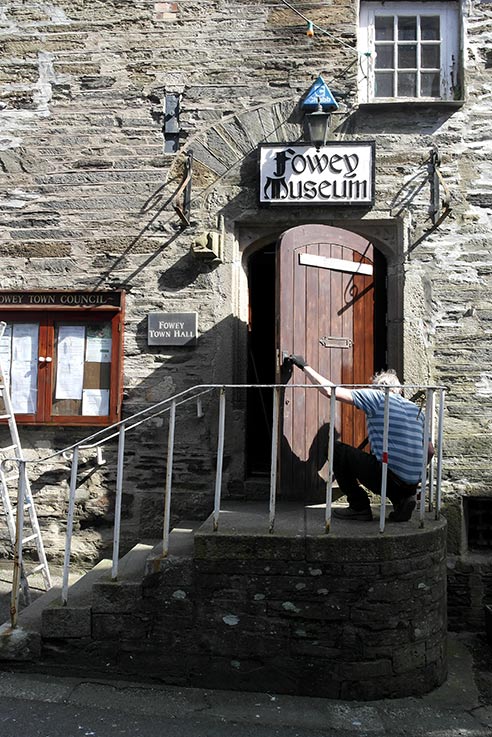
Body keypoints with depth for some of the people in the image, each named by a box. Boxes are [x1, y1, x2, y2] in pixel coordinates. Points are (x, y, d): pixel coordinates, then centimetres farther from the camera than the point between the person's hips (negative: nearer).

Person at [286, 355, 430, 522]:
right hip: (412, 484, 7)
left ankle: (359, 507, 9)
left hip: (389, 477, -7)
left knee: (337, 450, 8)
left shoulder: (376, 397, 0)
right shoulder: (417, 410, 17)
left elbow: (330, 391, -2)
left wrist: (305, 366, 9)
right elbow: (429, 451, 18)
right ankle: (403, 498, 12)